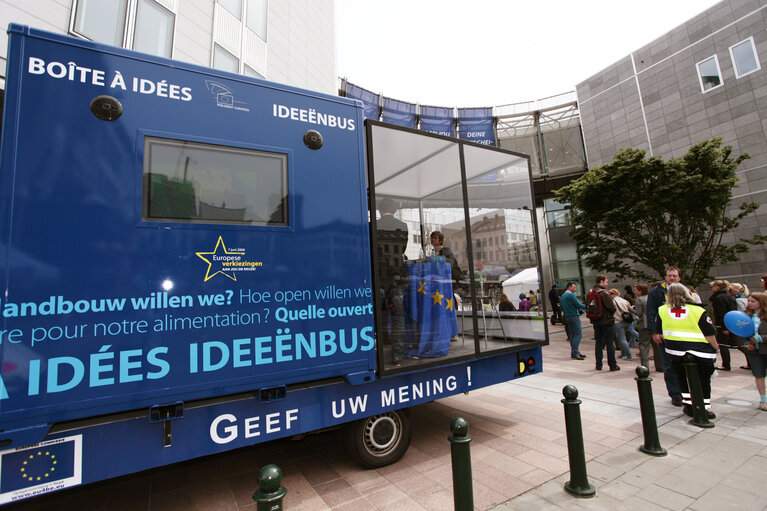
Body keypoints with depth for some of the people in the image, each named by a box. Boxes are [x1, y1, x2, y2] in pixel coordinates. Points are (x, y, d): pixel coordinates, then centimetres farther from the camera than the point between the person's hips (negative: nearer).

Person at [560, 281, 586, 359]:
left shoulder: (562, 296, 17)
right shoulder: (571, 295, -11)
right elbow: (578, 304, -16)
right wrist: (586, 306, 1)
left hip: (567, 317, 9)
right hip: (574, 316, -9)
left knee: (572, 335, 11)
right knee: (578, 334, -7)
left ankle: (574, 352, 14)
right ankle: (574, 353, -10)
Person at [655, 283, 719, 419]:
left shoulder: (662, 310, 0)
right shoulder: (698, 311, -7)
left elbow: (659, 334, 7)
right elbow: (710, 335, -4)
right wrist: (716, 348, 14)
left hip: (675, 352, 1)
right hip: (701, 353, -1)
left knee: (682, 377, 20)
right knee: (703, 380, 16)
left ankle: (689, 405, 21)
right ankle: (705, 408, 17)